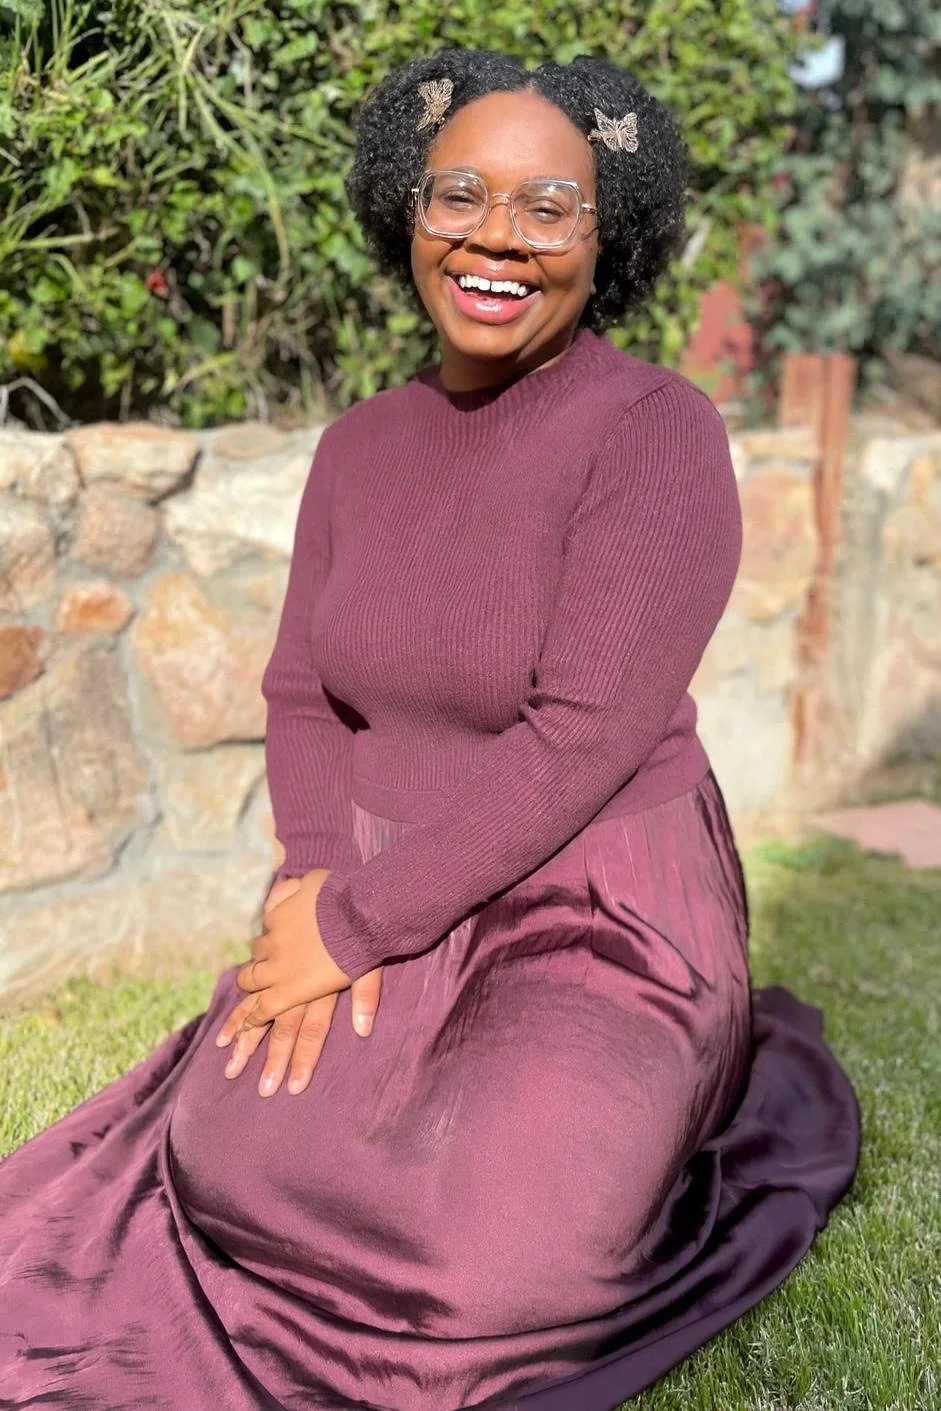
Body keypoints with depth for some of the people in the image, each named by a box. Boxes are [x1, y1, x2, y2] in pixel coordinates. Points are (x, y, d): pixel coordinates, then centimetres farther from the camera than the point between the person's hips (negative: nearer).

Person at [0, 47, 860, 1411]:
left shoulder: (657, 433, -17)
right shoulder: (361, 445, 4)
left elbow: (584, 738, -22)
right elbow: (304, 694, 5)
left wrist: (356, 924, -18)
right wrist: (321, 887, -13)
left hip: (601, 912, -4)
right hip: (392, 903, 5)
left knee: (502, 1248, -25)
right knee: (230, 1158, -17)